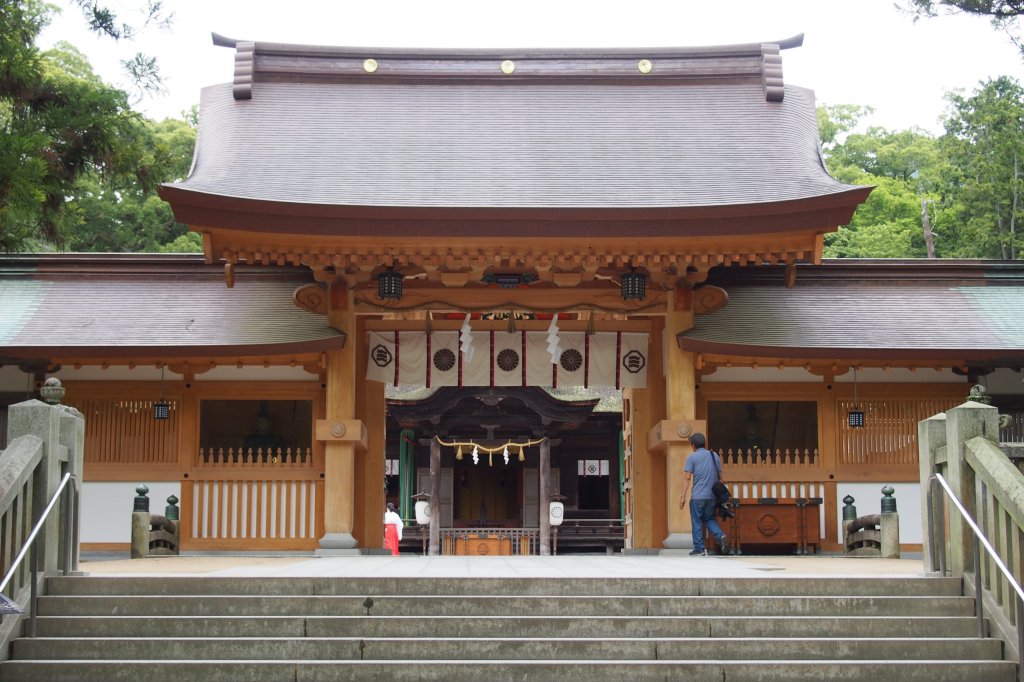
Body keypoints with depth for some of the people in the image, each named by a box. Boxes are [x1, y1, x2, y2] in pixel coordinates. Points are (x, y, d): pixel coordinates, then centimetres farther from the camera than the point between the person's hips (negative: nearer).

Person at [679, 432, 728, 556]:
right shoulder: (715, 456, 11)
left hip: (697, 496, -5)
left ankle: (699, 549, 4)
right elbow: (720, 476, 13)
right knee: (709, 519, 19)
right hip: (712, 496, 5)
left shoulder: (692, 457, -4)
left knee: (697, 522, 4)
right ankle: (720, 536, -6)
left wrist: (683, 496, -9)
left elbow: (687, 477, -9)